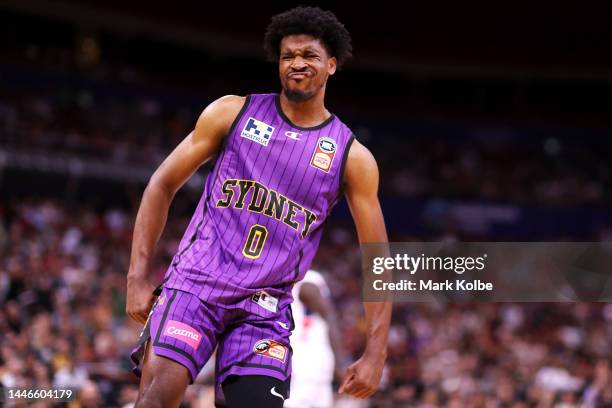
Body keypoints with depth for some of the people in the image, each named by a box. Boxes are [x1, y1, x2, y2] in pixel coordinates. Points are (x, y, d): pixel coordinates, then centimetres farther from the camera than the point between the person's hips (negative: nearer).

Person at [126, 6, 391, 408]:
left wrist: (376, 353, -4)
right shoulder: (233, 112, 3)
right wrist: (138, 276, -1)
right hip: (196, 283, -1)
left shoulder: (352, 158, 3)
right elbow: (164, 184, 8)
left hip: (265, 309, 1)